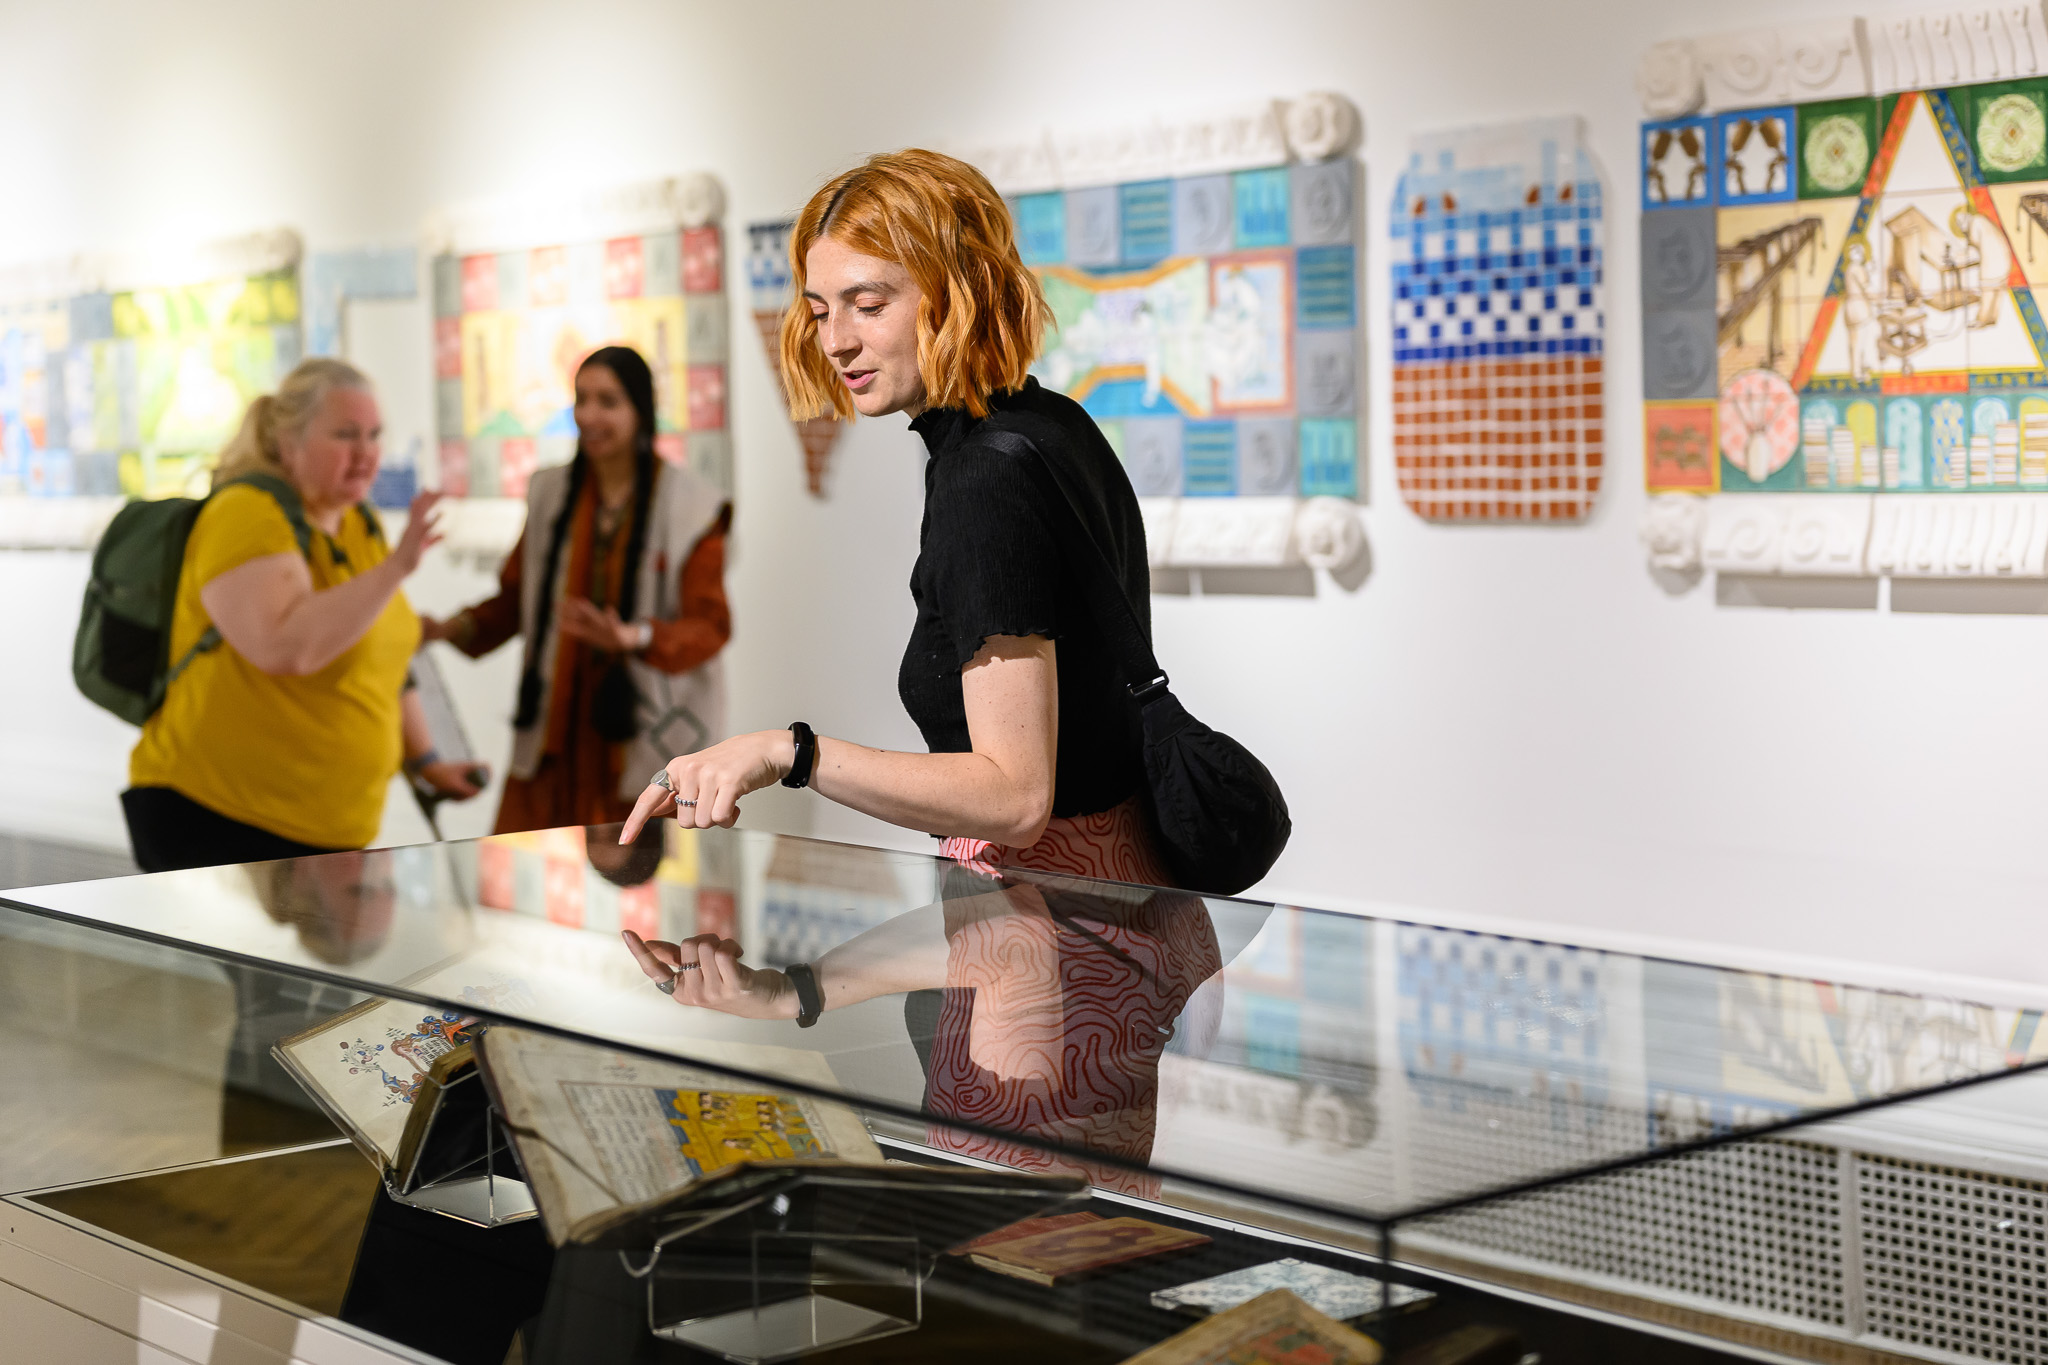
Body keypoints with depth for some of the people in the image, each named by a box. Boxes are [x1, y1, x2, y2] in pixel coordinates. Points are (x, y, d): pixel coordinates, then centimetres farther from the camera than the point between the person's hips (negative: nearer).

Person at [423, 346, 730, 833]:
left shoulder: (692, 508, -4)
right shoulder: (550, 493, 10)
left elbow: (711, 626, -9)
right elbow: (514, 599, 15)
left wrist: (637, 637, -28)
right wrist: (455, 629, -3)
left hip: (646, 737, -3)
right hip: (557, 729, 4)